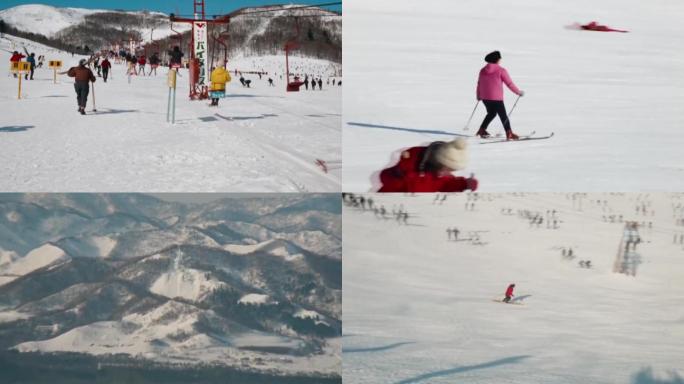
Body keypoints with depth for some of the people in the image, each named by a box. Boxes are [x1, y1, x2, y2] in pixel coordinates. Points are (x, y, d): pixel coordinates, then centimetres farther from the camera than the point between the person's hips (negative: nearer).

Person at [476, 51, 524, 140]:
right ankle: (509, 134, -4)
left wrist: (479, 95, 29)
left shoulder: (483, 70, 5)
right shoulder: (501, 70, -11)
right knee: (503, 115, 2)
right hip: (496, 98, -6)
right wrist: (519, 92, 4)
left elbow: (479, 84, 13)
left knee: (491, 113, 26)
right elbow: (509, 84, -8)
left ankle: (482, 130, 26)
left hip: (484, 97, 6)